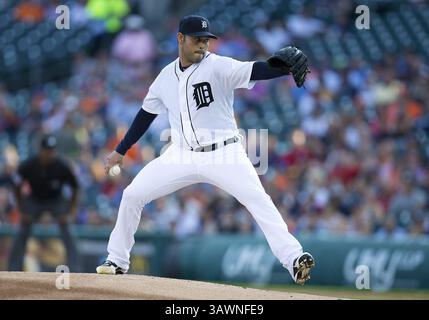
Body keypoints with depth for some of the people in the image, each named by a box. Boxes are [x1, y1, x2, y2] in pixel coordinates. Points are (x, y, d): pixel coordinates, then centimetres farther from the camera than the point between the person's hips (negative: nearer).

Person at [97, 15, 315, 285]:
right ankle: (118, 262, 17)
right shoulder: (166, 76, 6)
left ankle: (293, 259, -28)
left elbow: (256, 71, -26)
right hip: (182, 156, 4)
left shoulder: (218, 67, -10)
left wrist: (288, 67, -46)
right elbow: (146, 114, 18)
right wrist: (120, 151, 23)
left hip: (223, 154, -4)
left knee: (258, 200, -24)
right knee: (132, 195, 0)